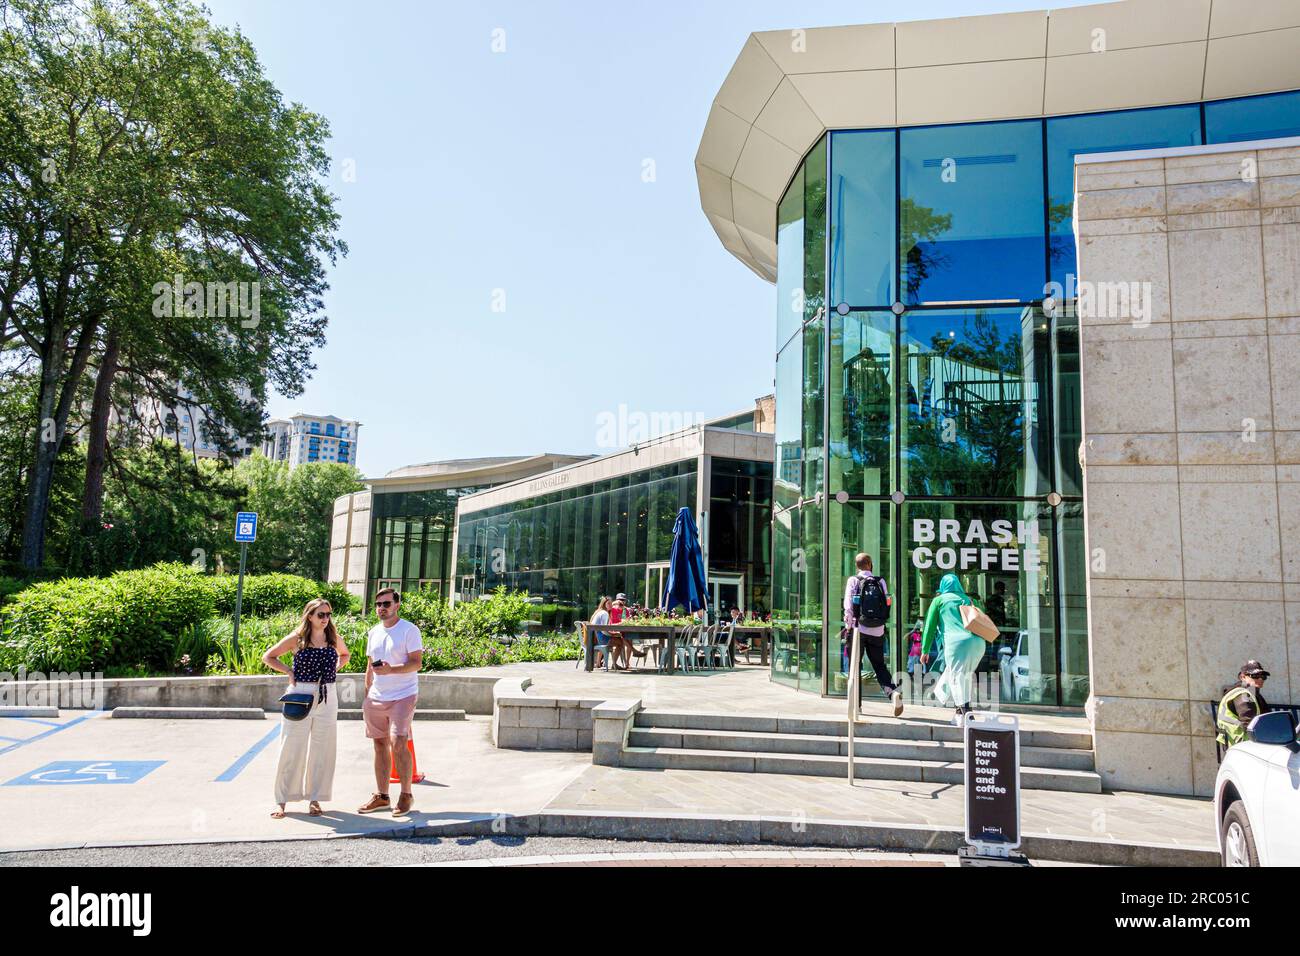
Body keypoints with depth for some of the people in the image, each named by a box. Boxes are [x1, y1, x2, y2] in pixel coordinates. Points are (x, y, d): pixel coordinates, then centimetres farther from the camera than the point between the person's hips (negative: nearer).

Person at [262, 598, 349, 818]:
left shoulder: (335, 639, 5)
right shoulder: (296, 639, -3)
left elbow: (345, 655, 26)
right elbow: (268, 657, 6)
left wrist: (335, 669, 8)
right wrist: (289, 671, -5)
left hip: (327, 699, 3)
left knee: (322, 750, 5)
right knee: (292, 749, 1)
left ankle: (315, 799, 16)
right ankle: (282, 800, 11)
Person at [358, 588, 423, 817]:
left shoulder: (409, 630, -7)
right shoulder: (373, 633, 13)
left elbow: (417, 662, -13)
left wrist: (391, 669, -26)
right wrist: (366, 695, 16)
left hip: (402, 696, -6)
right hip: (376, 698, 6)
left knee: (398, 744, -13)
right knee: (380, 745, 10)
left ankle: (406, 795, 0)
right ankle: (381, 795, 20)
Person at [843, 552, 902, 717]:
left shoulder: (853, 580, -3)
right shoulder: (880, 581, 5)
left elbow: (848, 606, -7)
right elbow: (888, 604, 2)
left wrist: (848, 627, 2)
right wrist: (881, 622, 15)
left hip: (858, 629, -2)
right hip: (878, 631, 2)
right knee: (879, 665, 13)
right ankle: (893, 691, -9)